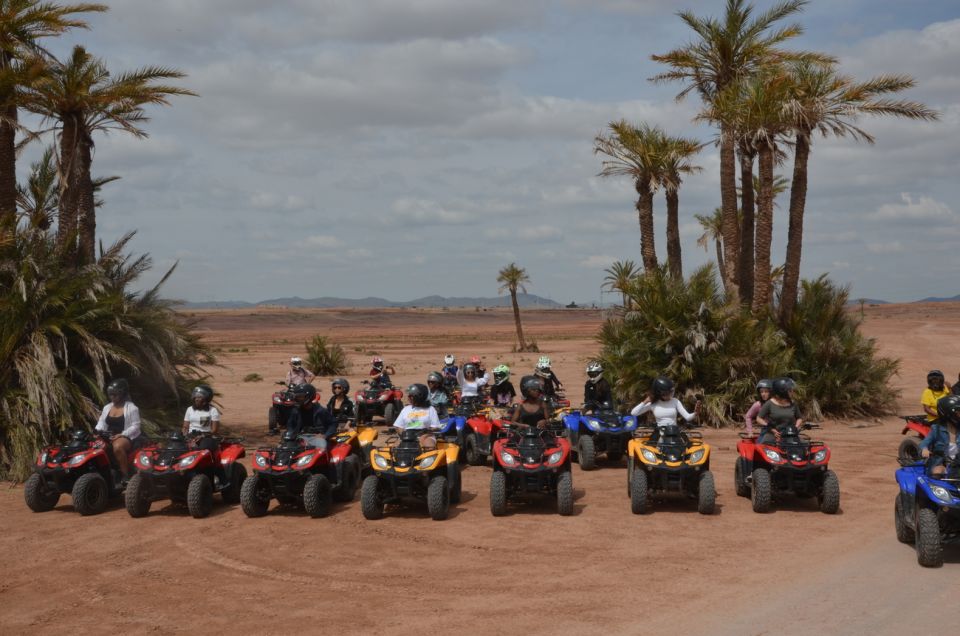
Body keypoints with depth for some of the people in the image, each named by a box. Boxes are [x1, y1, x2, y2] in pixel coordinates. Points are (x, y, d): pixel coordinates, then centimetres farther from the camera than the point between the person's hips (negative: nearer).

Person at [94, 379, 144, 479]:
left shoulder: (131, 408, -3)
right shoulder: (107, 408, 17)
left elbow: (135, 427, -9)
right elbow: (101, 423, 13)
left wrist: (121, 435, -22)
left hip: (127, 437, -6)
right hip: (109, 437, 6)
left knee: (117, 447, -40)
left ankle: (125, 475, -30)